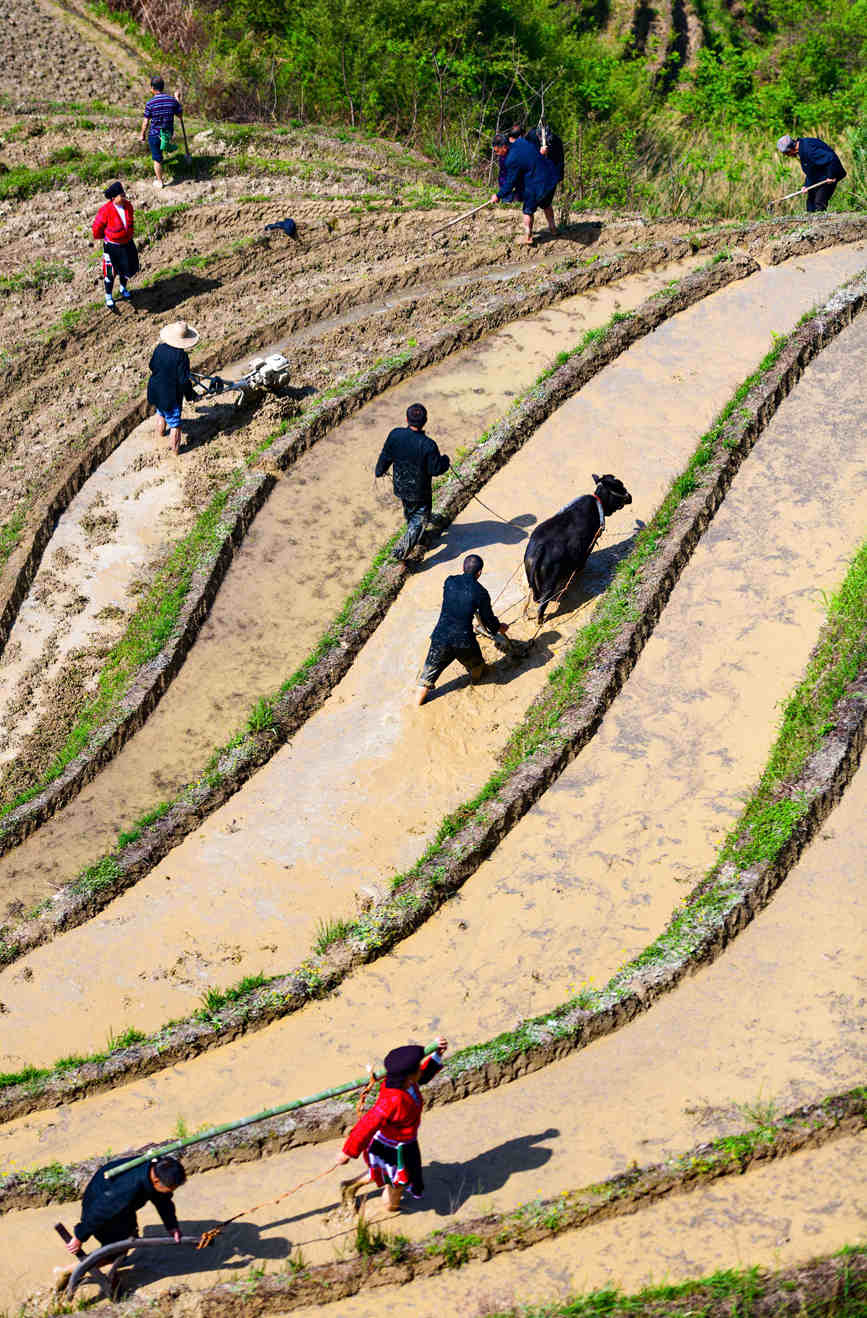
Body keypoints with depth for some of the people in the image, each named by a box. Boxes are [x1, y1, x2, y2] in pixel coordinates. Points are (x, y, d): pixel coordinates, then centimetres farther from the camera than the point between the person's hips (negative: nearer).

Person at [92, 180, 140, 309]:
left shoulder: (128, 206, -9)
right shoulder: (106, 210, -27)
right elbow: (97, 226, -11)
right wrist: (98, 237, 5)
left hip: (127, 244, 5)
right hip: (112, 246, -5)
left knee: (127, 269, 20)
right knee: (110, 272, 5)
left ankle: (123, 289, 47)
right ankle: (109, 296, 26)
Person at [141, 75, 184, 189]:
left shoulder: (150, 103, -18)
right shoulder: (172, 100, -9)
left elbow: (146, 122, -12)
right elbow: (180, 116, 6)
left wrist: (142, 135, 5)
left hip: (154, 135, -3)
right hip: (169, 134, 3)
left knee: (157, 159, 12)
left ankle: (159, 181, 22)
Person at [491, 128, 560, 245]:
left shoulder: (512, 159, -23)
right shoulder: (521, 141, 1)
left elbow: (510, 182, -15)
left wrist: (499, 195, -4)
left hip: (537, 185, -8)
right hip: (552, 177, 8)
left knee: (528, 211, 11)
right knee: (546, 205, 31)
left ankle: (528, 238, 15)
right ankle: (553, 228, 44)